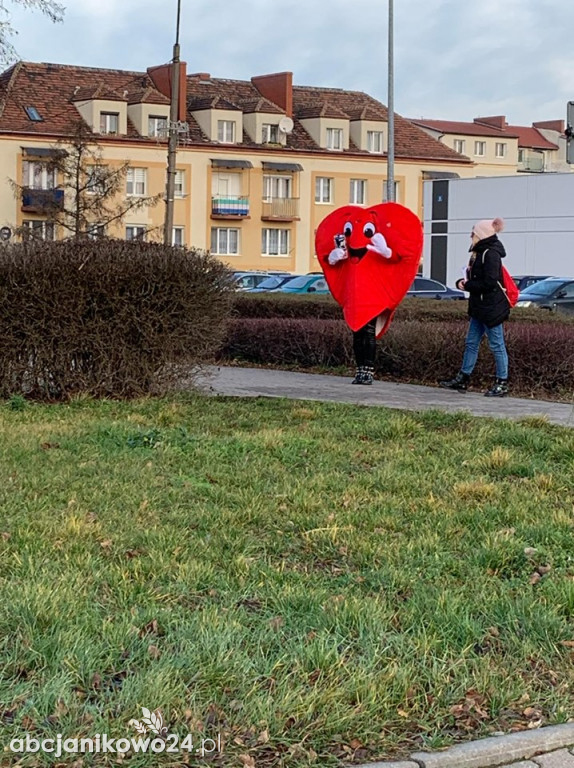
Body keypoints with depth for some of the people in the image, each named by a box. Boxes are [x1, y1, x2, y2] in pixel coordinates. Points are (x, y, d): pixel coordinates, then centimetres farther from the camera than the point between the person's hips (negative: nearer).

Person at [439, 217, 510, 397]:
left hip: (492, 309, -10)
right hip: (479, 307, 10)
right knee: (471, 343, 13)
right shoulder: (480, 252, 13)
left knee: (497, 345, -3)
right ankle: (462, 379, 19)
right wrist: (462, 282, 0)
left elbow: (490, 282, -23)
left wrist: (468, 286, -12)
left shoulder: (491, 254, -16)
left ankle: (502, 384, 3)